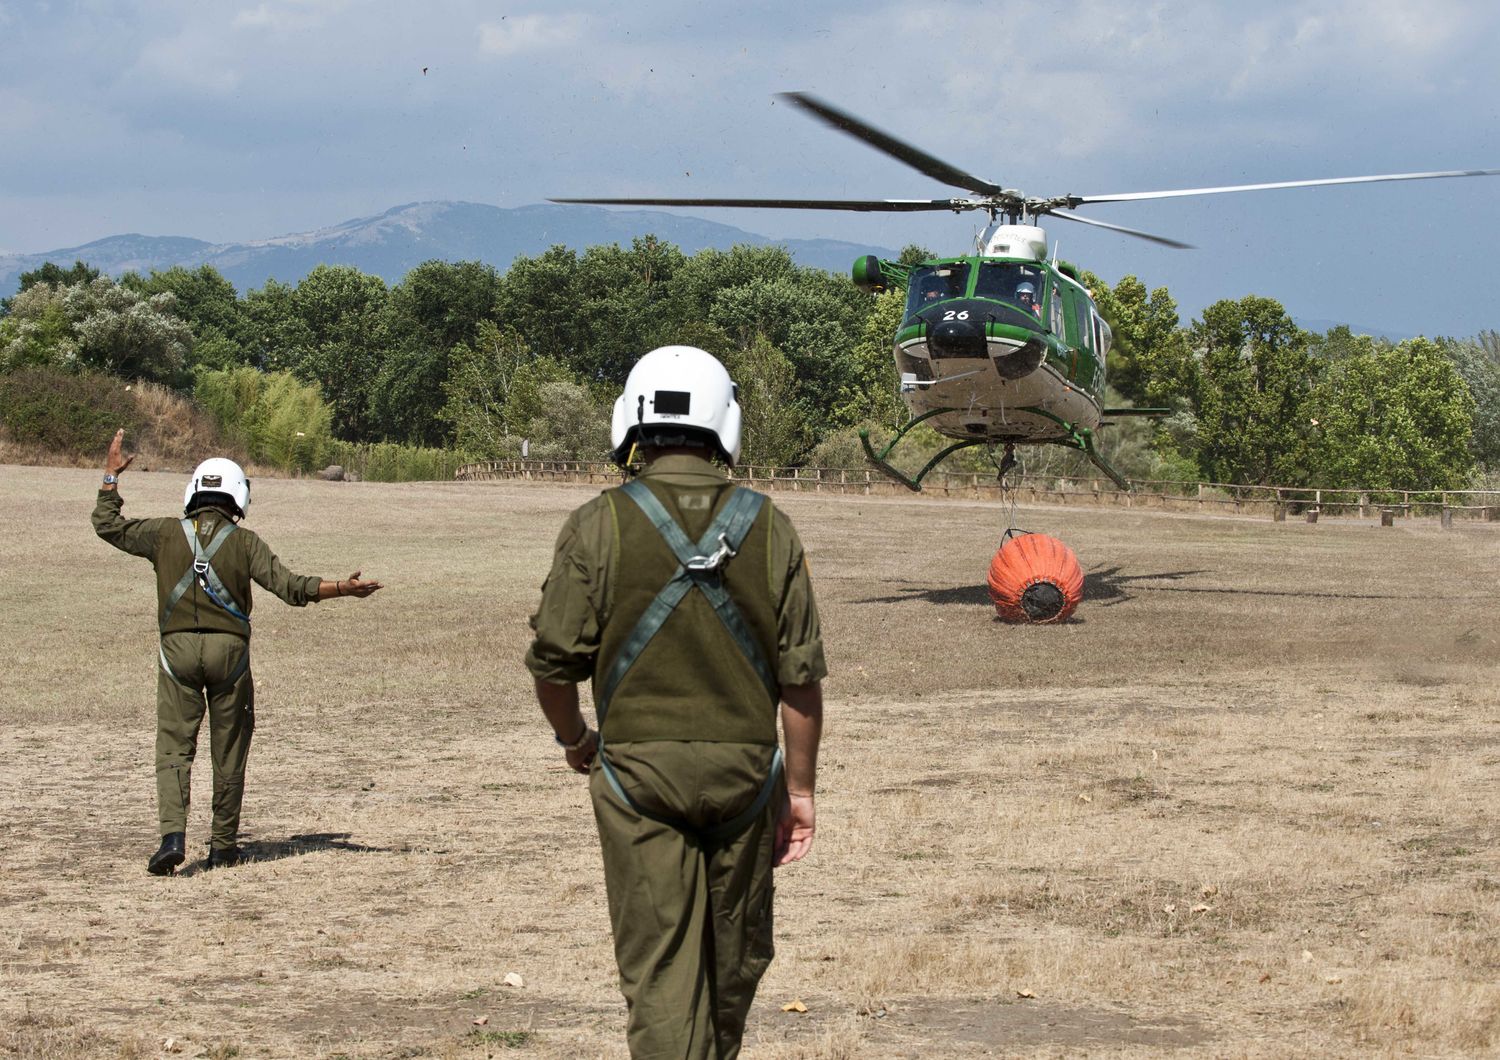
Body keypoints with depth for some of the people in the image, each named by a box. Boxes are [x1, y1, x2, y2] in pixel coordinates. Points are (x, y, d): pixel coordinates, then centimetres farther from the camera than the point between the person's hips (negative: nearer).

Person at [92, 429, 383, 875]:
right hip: (228, 649, -1)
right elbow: (290, 587, -6)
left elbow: (108, 526, 17)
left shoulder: (166, 533, 4)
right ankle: (223, 845, 16)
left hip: (177, 648, 1)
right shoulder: (244, 541, 0)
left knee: (173, 747, 0)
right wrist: (343, 588, 0)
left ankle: (173, 835, -18)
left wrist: (111, 477, 28)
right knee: (228, 752, 10)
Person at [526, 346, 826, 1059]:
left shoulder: (599, 526, -6)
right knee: (735, 953, 19)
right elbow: (801, 677, -2)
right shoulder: (767, 528, -1)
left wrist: (575, 740, 15)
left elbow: (553, 663, -5)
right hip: (743, 765, 2)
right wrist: (799, 788, 7)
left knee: (657, 960, 0)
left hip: (637, 767, -2)